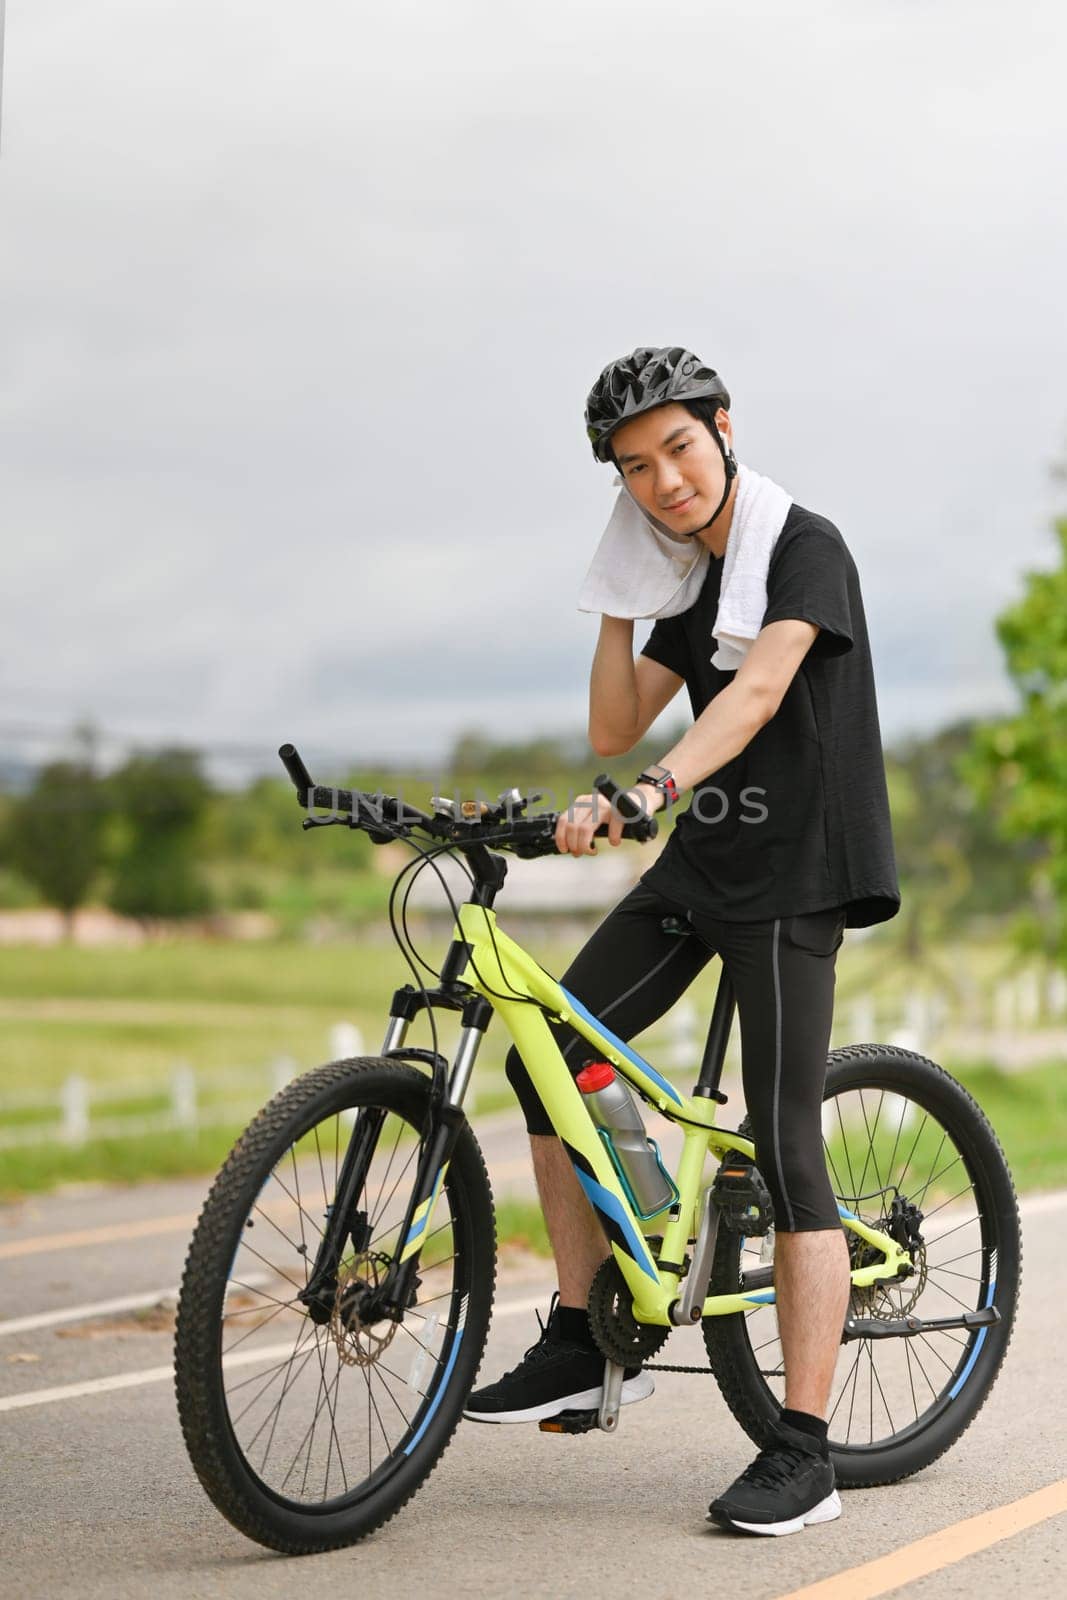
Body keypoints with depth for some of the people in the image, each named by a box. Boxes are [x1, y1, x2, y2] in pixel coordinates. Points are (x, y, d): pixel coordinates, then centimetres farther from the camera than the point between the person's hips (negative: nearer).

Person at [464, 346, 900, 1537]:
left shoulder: (806, 549, -11)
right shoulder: (685, 582, 13)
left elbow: (756, 693, -28)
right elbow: (612, 731, 10)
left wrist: (646, 793, -42)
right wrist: (619, 609, 2)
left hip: (791, 872, -8)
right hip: (698, 862, 8)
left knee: (785, 1150, -9)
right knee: (545, 1065, 0)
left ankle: (803, 1452, -5)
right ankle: (583, 1341, 12)